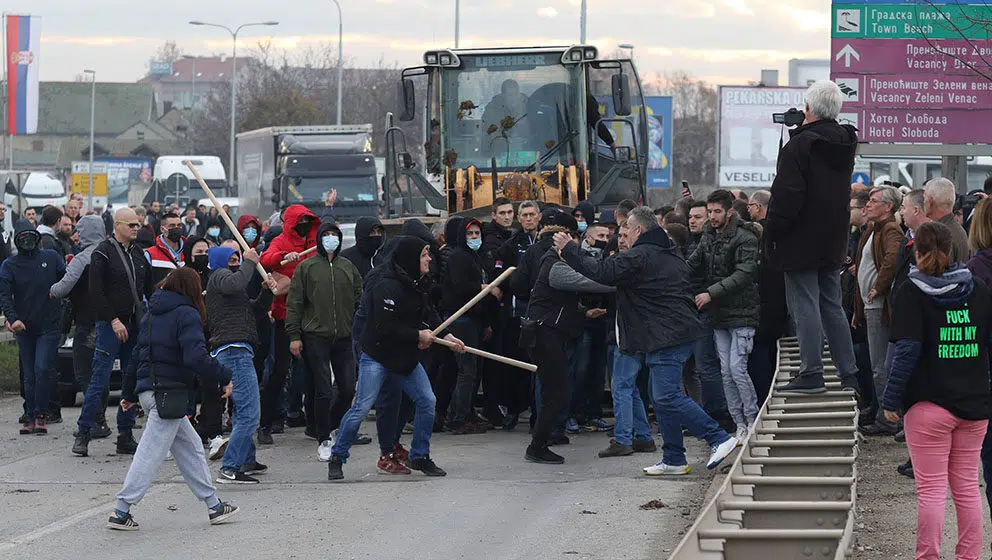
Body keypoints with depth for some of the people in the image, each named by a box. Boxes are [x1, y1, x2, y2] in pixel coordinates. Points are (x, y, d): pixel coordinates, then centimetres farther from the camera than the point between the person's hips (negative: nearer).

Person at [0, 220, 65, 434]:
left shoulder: (51, 257, 2)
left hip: (49, 326, -2)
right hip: (24, 328, 2)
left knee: (43, 370, -15)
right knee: (29, 375, 7)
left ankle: (40, 415, -9)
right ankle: (32, 418, 14)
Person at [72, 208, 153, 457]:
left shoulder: (138, 253, 13)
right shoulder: (103, 253, -7)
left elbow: (149, 289, 21)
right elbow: (96, 292, -12)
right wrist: (113, 320, -17)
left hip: (135, 325, 6)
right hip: (110, 325, -6)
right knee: (100, 379, -8)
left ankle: (125, 437, 11)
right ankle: (83, 434, -2)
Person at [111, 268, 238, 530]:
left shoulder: (151, 314, 16)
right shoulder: (186, 314, -9)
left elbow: (137, 355, 21)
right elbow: (196, 358, -21)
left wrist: (128, 394, 27)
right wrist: (225, 378, -11)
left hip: (148, 390, 9)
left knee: (190, 446, 15)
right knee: (152, 453, -6)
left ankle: (214, 506, 18)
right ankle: (121, 511, -7)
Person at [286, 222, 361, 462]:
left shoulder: (348, 267, 12)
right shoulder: (307, 267, 1)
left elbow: (359, 300, 18)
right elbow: (294, 303, 0)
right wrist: (294, 335, -6)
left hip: (344, 337, 4)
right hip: (316, 337, -4)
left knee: (347, 389, 2)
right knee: (323, 390, -6)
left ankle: (328, 429, 24)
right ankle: (324, 441, 3)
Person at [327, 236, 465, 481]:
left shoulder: (416, 284, 7)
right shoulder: (387, 287, -22)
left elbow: (428, 314, 17)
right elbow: (386, 327, -26)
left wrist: (446, 336, 2)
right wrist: (418, 335, -17)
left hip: (405, 358, 8)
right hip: (377, 357, -8)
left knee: (427, 402, 3)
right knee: (362, 408, -9)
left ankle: (419, 457, 16)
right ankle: (337, 458, 4)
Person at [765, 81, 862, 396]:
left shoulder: (800, 145, -16)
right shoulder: (845, 145, 8)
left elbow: (786, 195, -20)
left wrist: (771, 233, -8)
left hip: (801, 241, -8)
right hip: (833, 241, 8)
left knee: (805, 306, -4)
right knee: (832, 307, 13)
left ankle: (811, 374, -6)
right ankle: (848, 374, 13)